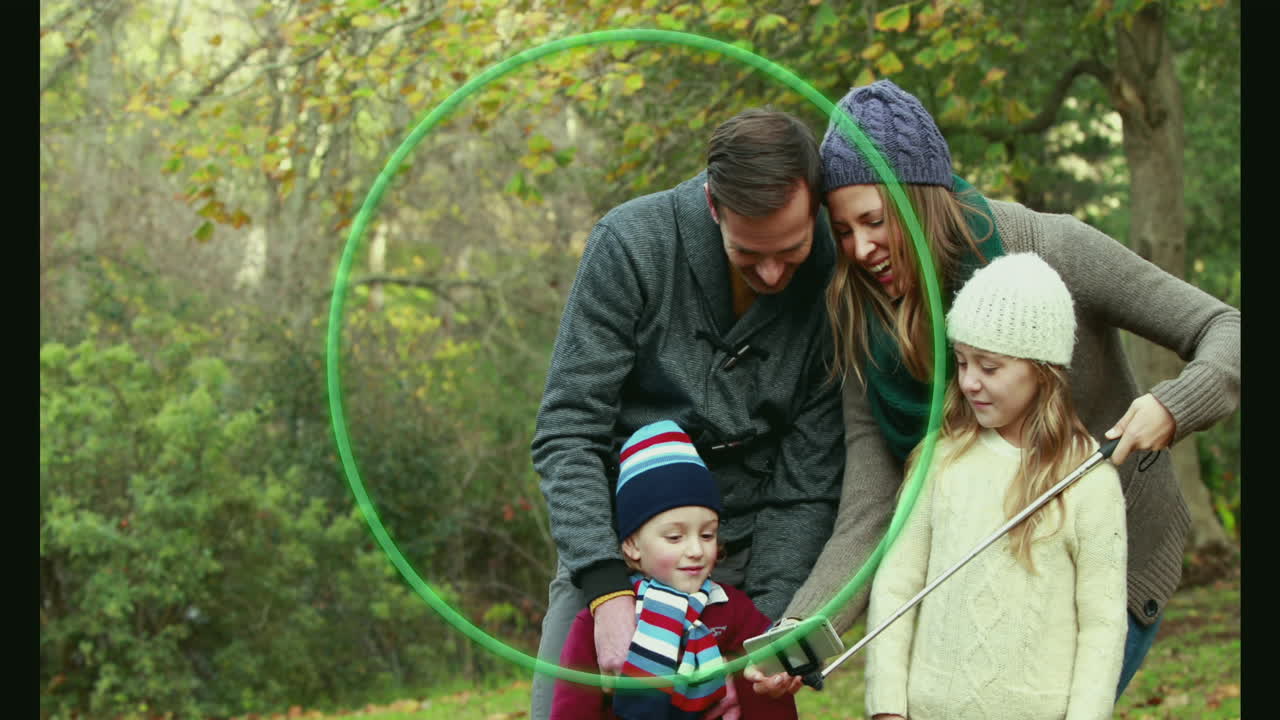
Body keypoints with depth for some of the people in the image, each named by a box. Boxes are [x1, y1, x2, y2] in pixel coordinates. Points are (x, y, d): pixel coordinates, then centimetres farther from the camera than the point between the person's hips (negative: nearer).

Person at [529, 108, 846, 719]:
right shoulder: (633, 243, -18)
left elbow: (807, 484, -10)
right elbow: (566, 434, -19)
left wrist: (767, 621, -20)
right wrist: (607, 589, -30)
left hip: (742, 556, 0)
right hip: (609, 545, 0)